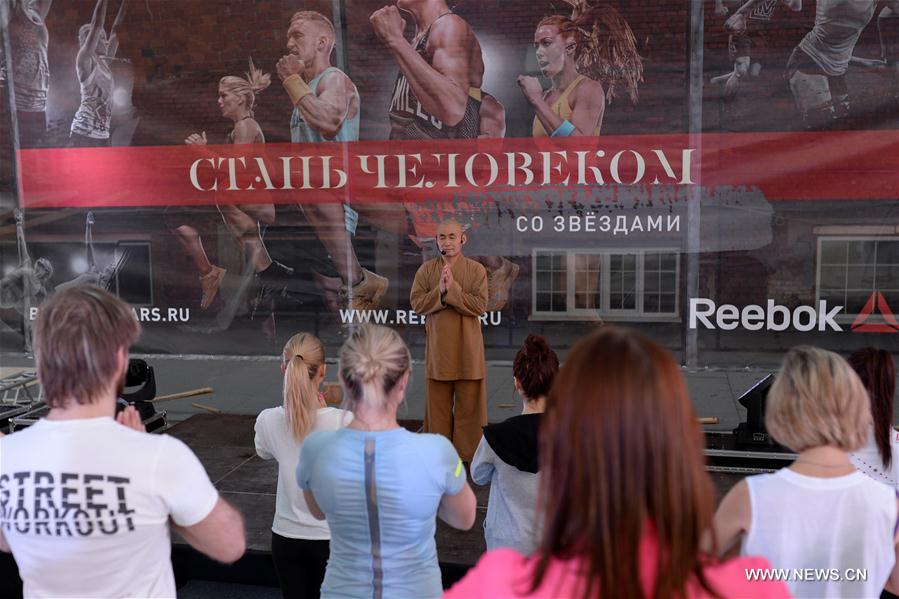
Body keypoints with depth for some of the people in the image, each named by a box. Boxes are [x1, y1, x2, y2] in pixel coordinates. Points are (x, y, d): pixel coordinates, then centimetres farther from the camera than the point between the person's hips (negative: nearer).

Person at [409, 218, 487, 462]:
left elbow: (479, 306, -12)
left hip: (468, 349, -1)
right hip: (438, 348, 2)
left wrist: (452, 289, -19)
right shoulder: (427, 269, 4)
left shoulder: (476, 270, -2)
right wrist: (439, 291, -18)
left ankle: (468, 453, 17)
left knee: (468, 403, 6)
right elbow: (416, 303, -3)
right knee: (438, 405, 10)